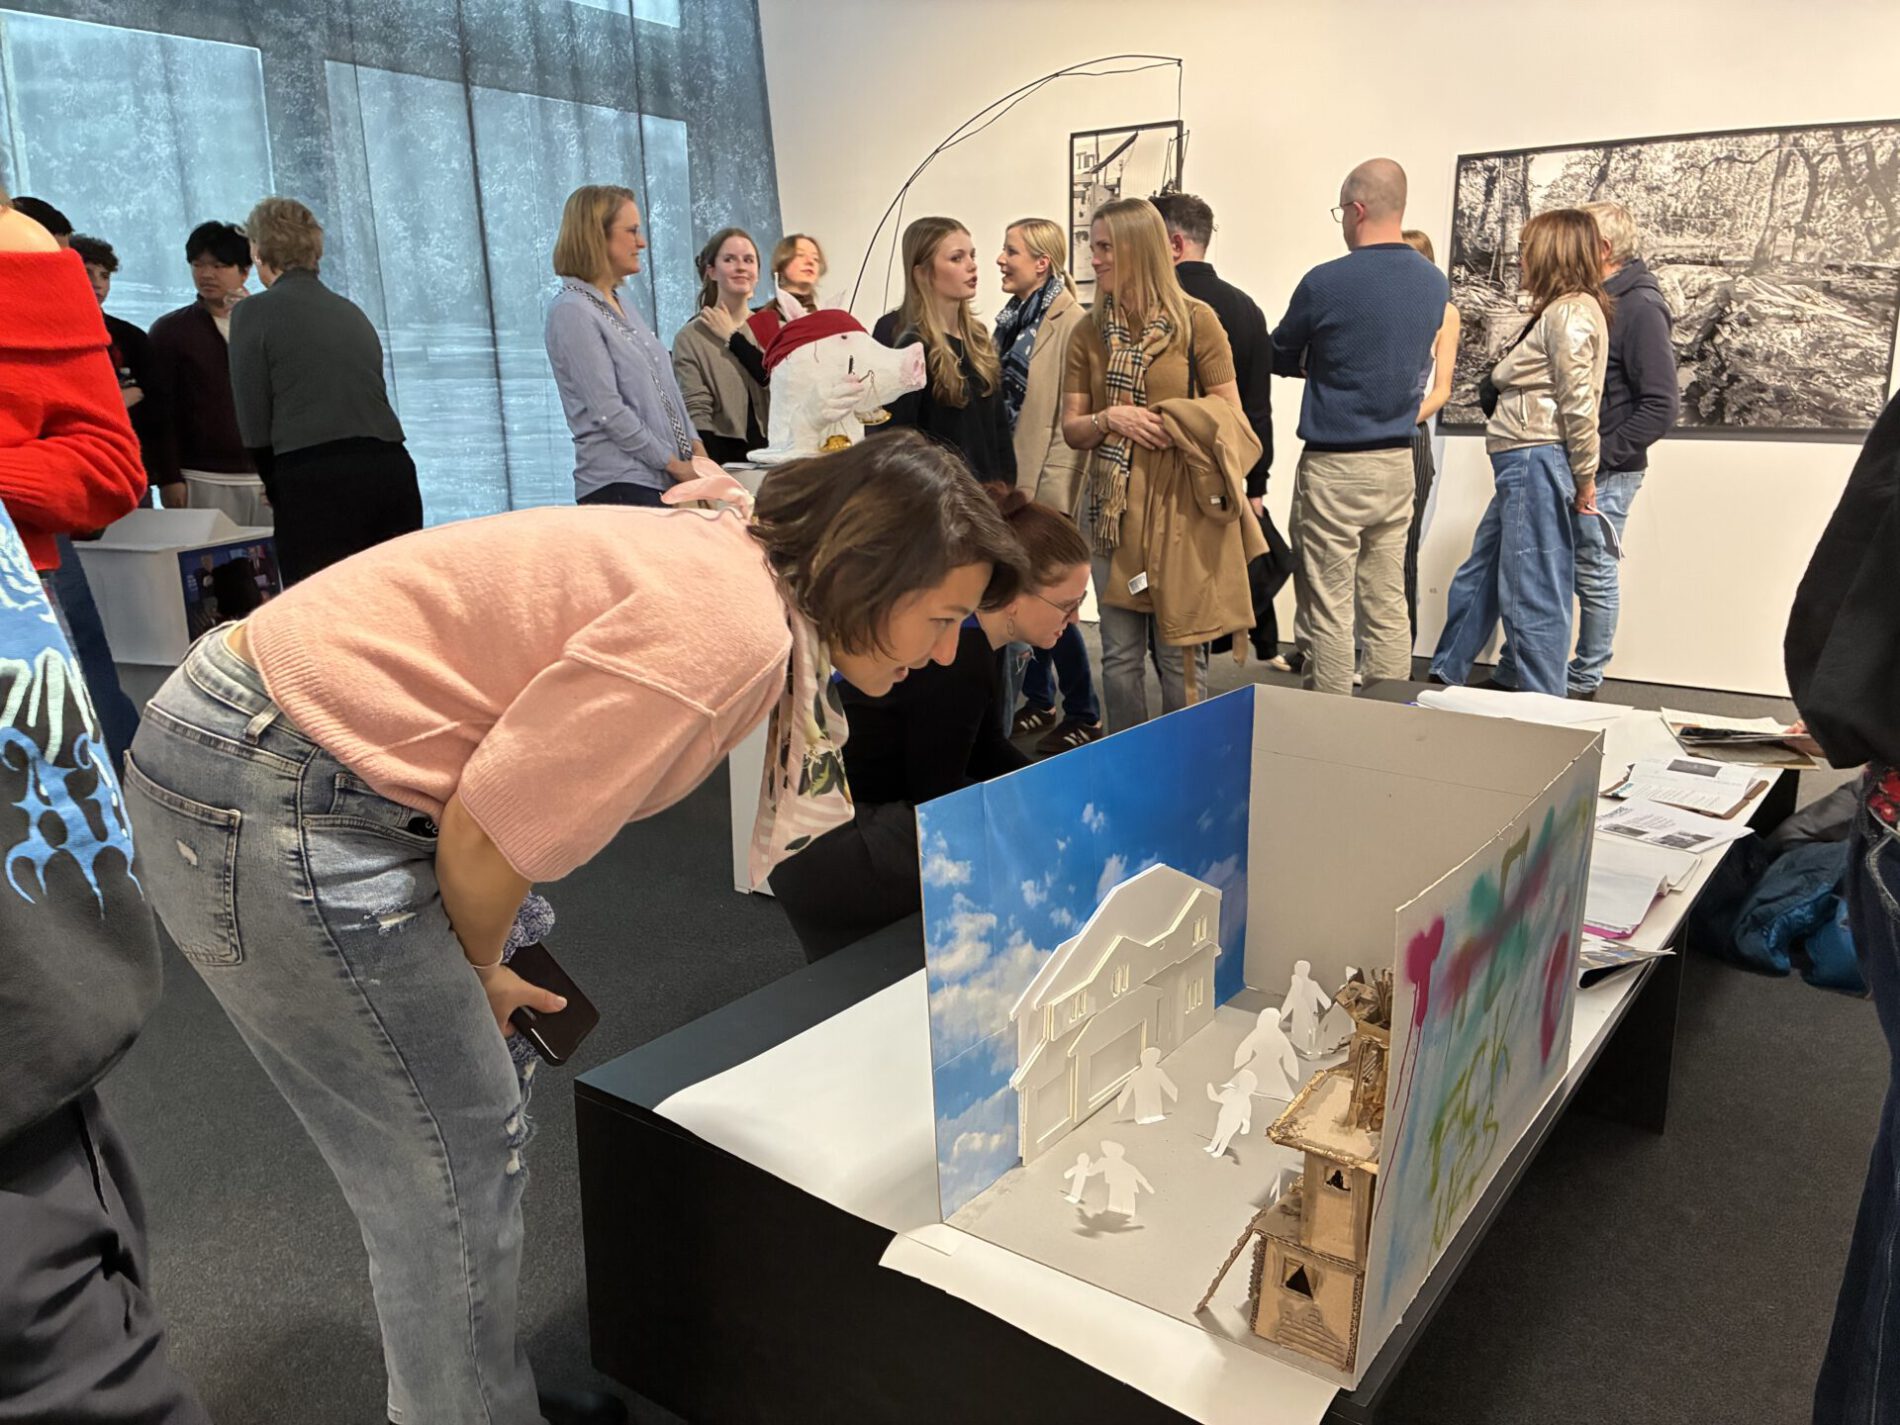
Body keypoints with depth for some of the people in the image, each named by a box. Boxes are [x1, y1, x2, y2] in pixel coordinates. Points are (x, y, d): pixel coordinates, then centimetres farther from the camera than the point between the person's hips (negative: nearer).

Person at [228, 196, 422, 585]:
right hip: (391, 469, 5)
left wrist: (279, 492, 15)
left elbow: (254, 425, 2)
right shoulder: (352, 312, 19)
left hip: (316, 480, -5)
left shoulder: (254, 312, 3)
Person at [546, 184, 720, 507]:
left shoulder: (623, 306, 18)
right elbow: (608, 412, -15)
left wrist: (693, 445, 4)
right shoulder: (572, 312, -8)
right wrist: (673, 463, -12)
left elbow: (662, 388, 19)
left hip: (662, 481, 8)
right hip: (619, 485, -8)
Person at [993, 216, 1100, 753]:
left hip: (1045, 488, -8)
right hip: (1008, 483, 8)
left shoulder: (1071, 323, -12)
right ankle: (1038, 701, 26)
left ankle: (1083, 714, 11)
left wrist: (1051, 490, -18)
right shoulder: (1011, 320, 13)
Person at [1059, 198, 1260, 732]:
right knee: (1120, 655, 9)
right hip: (1113, 507, 4)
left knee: (1180, 653, 2)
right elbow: (1071, 429, 9)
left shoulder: (1196, 321, -2)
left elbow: (1229, 416, 0)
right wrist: (1108, 418, -12)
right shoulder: (1089, 333, 8)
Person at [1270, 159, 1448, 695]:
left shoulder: (1325, 283, -13)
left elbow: (1279, 359, 0)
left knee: (1327, 616, 0)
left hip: (1335, 466, -6)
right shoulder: (1436, 283, 6)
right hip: (1398, 464, 6)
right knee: (1388, 609, 12)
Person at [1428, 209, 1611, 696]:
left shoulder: (1568, 312, -12)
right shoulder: (1559, 311, 19)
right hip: (1525, 463, 10)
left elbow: (1578, 402, -16)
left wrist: (1585, 478, -12)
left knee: (1532, 593, -4)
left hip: (1537, 462, -10)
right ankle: (1443, 676, 28)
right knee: (1478, 576, 17)